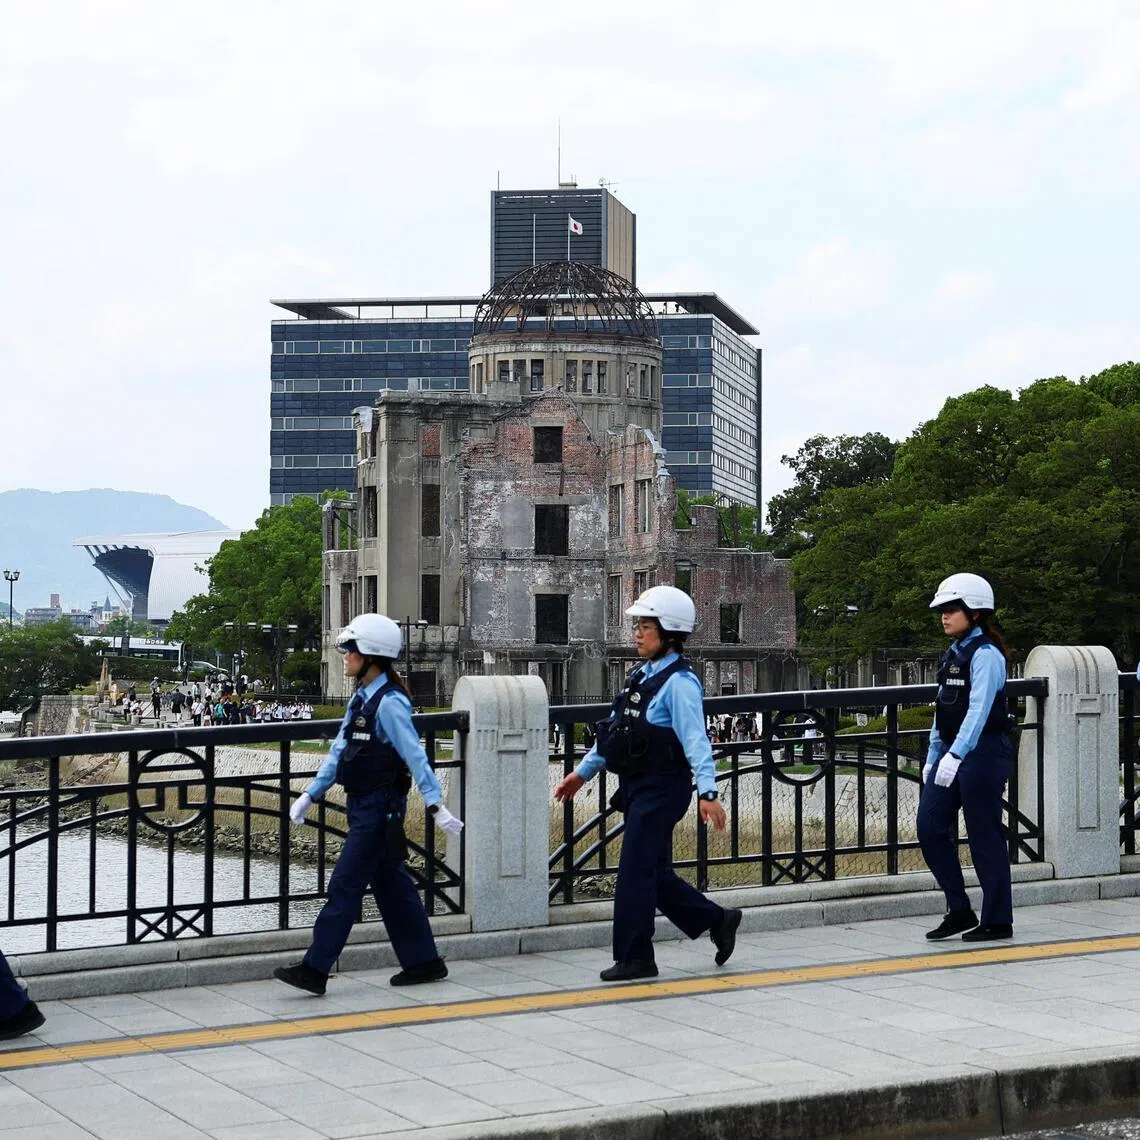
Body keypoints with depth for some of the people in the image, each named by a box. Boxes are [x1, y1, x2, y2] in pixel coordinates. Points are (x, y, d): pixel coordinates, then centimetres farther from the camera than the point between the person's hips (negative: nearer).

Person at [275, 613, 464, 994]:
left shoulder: (389, 704, -17)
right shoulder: (362, 699, 12)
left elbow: (415, 756, -22)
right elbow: (339, 751, 17)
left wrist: (435, 805, -27)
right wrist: (311, 794, 17)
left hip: (380, 808, -9)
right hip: (363, 806, 9)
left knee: (344, 887, -7)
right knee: (391, 885, 13)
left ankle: (315, 969, -3)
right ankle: (424, 962, 21)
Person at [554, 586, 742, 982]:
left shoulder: (679, 683, -14)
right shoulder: (642, 677, 14)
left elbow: (695, 740, -23)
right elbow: (614, 729, 21)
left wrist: (707, 792, -31)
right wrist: (583, 772, 24)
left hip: (662, 789, -9)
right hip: (637, 787, 9)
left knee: (635, 872, -5)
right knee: (655, 874, 13)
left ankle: (634, 959, 5)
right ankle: (717, 921, 27)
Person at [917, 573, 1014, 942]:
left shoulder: (985, 654, -12)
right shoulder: (953, 654, 15)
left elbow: (979, 709, -22)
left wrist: (955, 755, -30)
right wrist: (932, 756, 17)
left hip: (982, 752, -9)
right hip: (950, 752, 9)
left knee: (985, 836, -2)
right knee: (930, 826, 3)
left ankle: (997, 921, 8)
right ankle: (959, 911, 12)